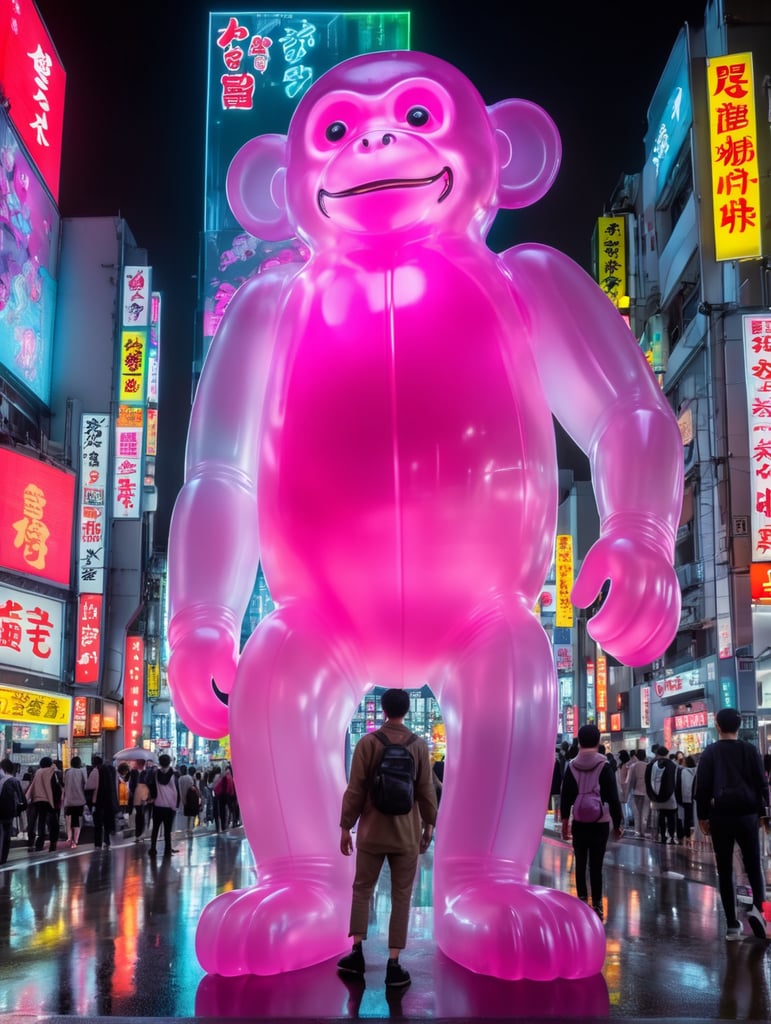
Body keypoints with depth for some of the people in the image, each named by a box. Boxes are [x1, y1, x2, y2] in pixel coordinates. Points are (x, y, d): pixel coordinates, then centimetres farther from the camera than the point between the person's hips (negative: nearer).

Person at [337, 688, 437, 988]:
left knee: (362, 890, 15)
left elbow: (355, 790, -5)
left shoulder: (367, 743, -5)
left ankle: (357, 954, 14)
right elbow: (426, 790, 1)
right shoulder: (419, 745, -2)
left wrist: (345, 827, 3)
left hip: (371, 831, 0)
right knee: (401, 898, 5)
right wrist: (429, 824, 14)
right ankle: (393, 965, 4)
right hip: (407, 834, 0)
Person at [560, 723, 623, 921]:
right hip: (600, 823, -2)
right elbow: (613, 798, -7)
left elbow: (565, 796, 4)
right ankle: (597, 905, -1)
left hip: (579, 822, 2)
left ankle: (582, 901, 11)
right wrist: (617, 823, 2)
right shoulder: (604, 766, -7)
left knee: (580, 863, 9)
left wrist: (564, 820, 13)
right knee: (596, 865, -2)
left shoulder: (571, 766, 1)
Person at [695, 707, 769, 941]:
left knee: (725, 870, 6)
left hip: (720, 816, 0)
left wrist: (702, 816, 4)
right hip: (747, 814, 0)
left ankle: (732, 926, 3)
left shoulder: (709, 753, 0)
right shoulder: (750, 750, 1)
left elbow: (702, 787, -2)